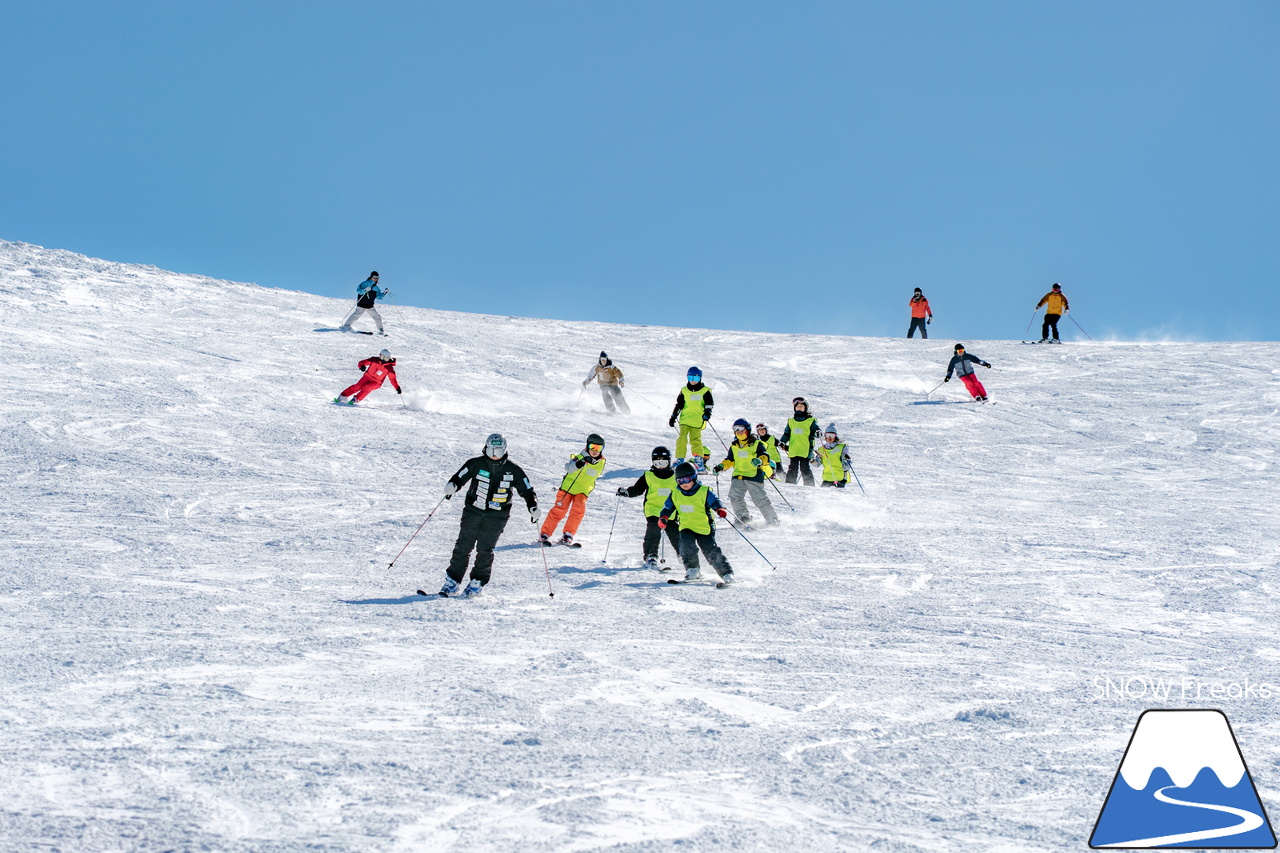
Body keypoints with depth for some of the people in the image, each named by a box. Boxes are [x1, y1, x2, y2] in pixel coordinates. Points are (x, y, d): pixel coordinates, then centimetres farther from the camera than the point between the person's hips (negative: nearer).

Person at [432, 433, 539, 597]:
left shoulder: (513, 470, 1)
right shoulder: (476, 464, -1)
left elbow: (527, 490, 6)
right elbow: (459, 477, -3)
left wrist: (533, 508, -8)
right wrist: (452, 486, -25)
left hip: (496, 516, -1)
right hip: (473, 511, 1)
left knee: (485, 550, -6)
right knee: (463, 547, -3)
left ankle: (477, 582, 6)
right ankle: (452, 581, 4)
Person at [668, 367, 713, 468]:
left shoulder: (705, 391, 7)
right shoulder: (684, 391, 14)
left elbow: (709, 404, 4)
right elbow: (679, 405, 16)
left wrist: (707, 413, -15)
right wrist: (673, 417, 12)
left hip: (697, 420, -2)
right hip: (685, 418, 2)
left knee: (695, 439, -7)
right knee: (682, 438, -10)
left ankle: (699, 459, 8)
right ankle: (680, 459, -5)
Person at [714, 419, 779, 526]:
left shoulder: (756, 444, 0)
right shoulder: (734, 446, 16)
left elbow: (764, 456, -12)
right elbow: (730, 460, 25)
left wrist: (760, 460, -35)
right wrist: (721, 466, 8)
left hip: (754, 476, -5)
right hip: (738, 476, 5)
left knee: (760, 499, -6)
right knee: (734, 496, -16)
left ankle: (772, 520, 7)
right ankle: (743, 517, -3)